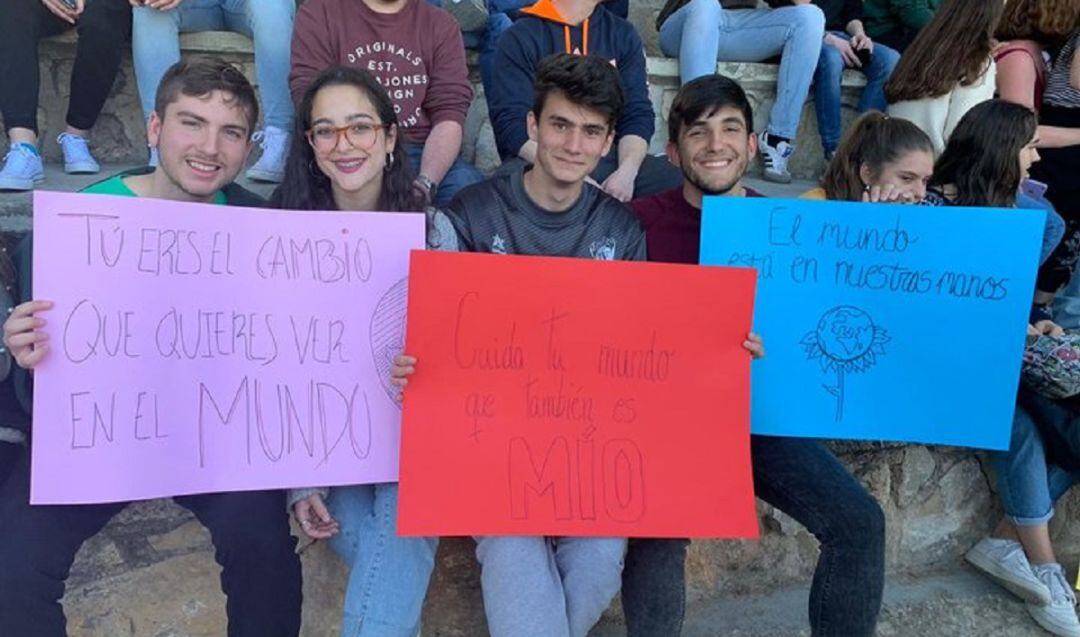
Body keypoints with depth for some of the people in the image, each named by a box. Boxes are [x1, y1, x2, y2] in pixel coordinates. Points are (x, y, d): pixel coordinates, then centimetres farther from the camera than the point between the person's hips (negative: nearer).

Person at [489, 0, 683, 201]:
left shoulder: (623, 34, 13)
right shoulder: (520, 37, 2)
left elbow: (638, 116, 6)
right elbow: (511, 124, -7)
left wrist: (626, 172, -16)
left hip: (607, 156, 2)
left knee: (677, 180, -25)